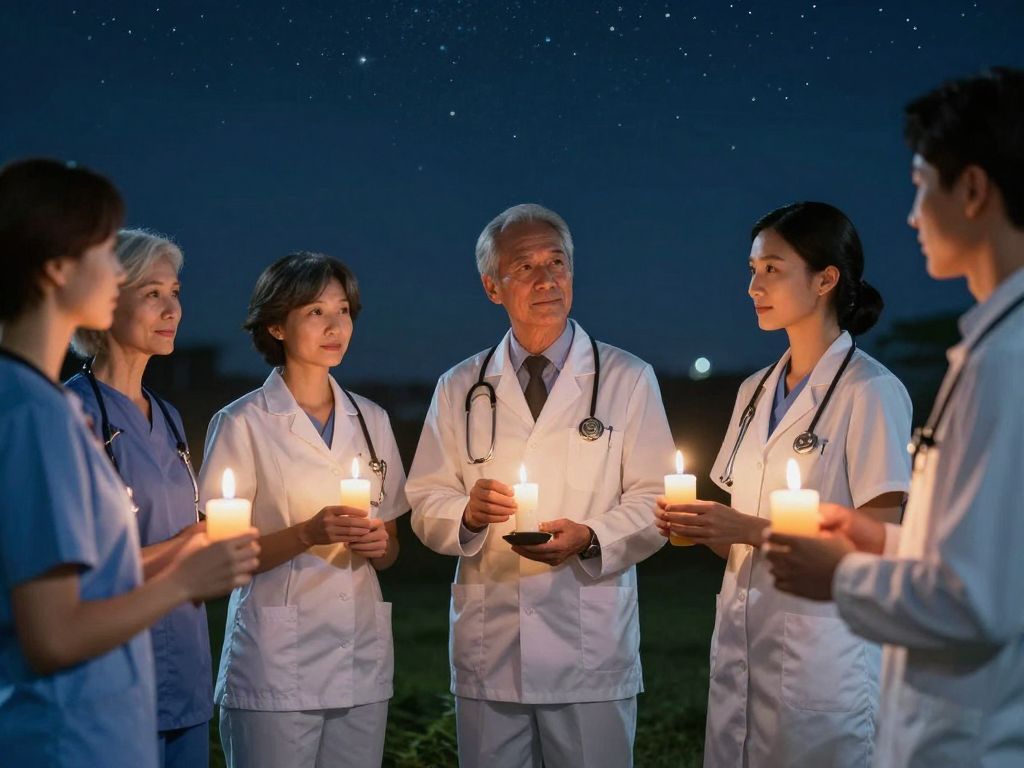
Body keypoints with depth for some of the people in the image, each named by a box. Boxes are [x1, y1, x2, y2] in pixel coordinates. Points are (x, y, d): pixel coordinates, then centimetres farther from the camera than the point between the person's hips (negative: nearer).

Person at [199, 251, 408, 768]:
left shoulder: (371, 420, 12)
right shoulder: (243, 423, -3)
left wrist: (379, 544, -5)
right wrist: (308, 535, -19)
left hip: (362, 659, 5)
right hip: (277, 664, -4)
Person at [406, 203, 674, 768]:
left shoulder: (627, 379, 5)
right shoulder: (459, 388, 11)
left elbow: (654, 502, 1)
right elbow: (425, 504, 9)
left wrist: (590, 538, -17)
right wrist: (468, 512, -12)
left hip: (591, 651, -1)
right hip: (487, 652, 2)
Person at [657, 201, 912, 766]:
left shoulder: (870, 391, -9)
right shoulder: (756, 391, 13)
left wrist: (749, 529, -18)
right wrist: (699, 525, -4)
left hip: (820, 642, -6)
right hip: (741, 635, 6)